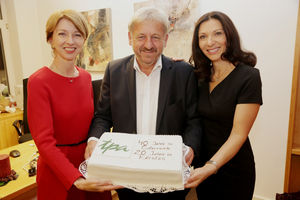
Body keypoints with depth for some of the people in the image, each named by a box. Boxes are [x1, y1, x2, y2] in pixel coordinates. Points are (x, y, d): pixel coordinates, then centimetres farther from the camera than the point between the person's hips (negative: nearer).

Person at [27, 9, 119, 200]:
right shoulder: (38, 82, -16)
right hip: (56, 173, -5)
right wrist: (76, 180, -30)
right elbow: (44, 140, -20)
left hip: (91, 164, 5)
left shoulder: (86, 77, 1)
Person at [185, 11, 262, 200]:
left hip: (232, 169, -5)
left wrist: (211, 166, -30)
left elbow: (238, 134, -21)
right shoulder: (203, 76, 1)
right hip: (203, 165, 5)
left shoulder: (249, 77, -17)